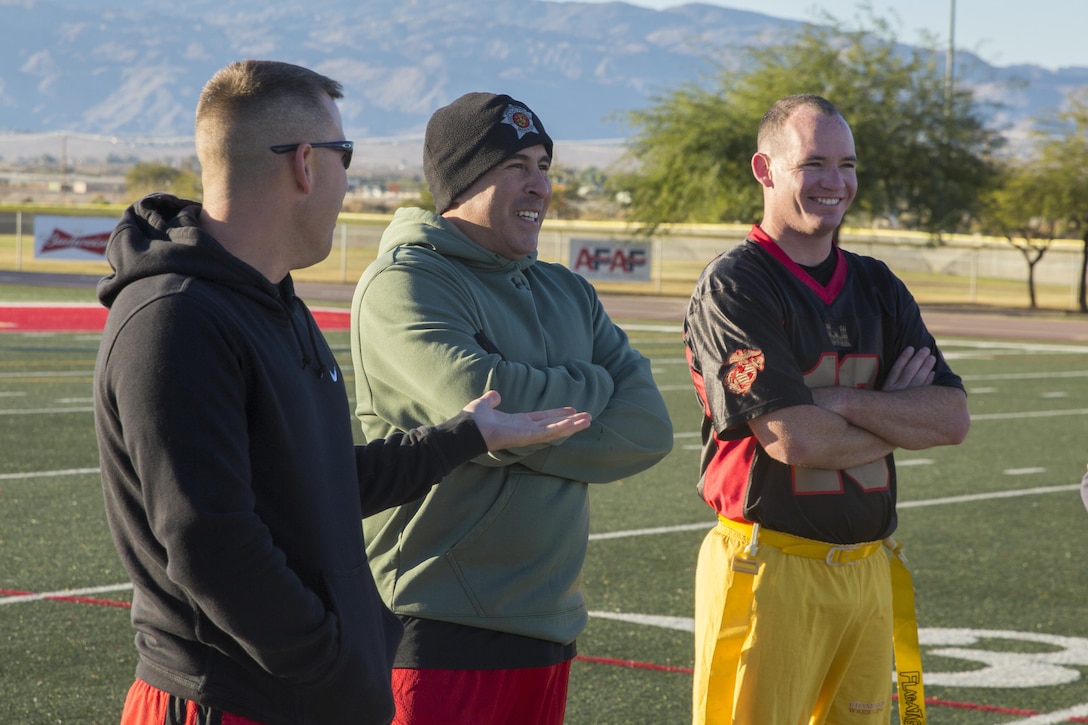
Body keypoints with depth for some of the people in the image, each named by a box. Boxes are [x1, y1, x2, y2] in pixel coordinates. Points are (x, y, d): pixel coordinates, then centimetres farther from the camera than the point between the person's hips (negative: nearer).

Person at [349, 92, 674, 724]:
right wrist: (595, 386, -3)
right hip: (443, 632, -7)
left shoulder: (568, 292, 15)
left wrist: (522, 436, -12)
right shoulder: (405, 283, -7)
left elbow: (650, 428, 3)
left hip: (554, 625, 7)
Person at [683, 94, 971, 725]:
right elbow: (794, 439, -17)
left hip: (869, 572, 6)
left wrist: (843, 401, -11)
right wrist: (901, 416, -2)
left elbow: (954, 418, 3)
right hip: (770, 570, -6)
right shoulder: (733, 288, -8)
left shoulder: (878, 288, 14)